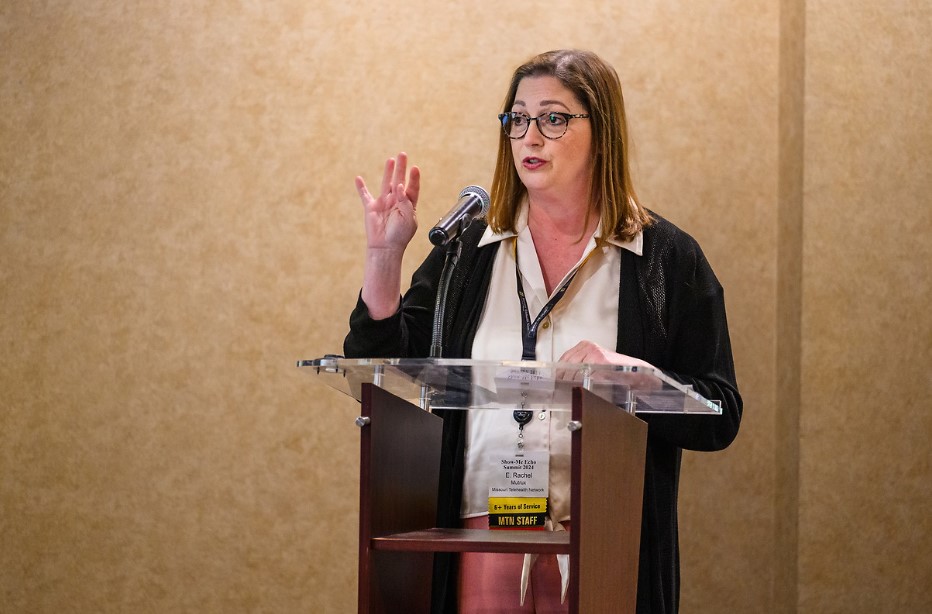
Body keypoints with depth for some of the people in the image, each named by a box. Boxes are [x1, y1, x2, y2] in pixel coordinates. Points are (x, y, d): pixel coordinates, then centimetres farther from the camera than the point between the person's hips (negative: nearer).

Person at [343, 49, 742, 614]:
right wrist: (384, 254, -3)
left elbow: (720, 418, -2)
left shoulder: (667, 259, 3)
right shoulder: (467, 251, 10)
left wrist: (628, 373, -19)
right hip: (481, 539, 2)